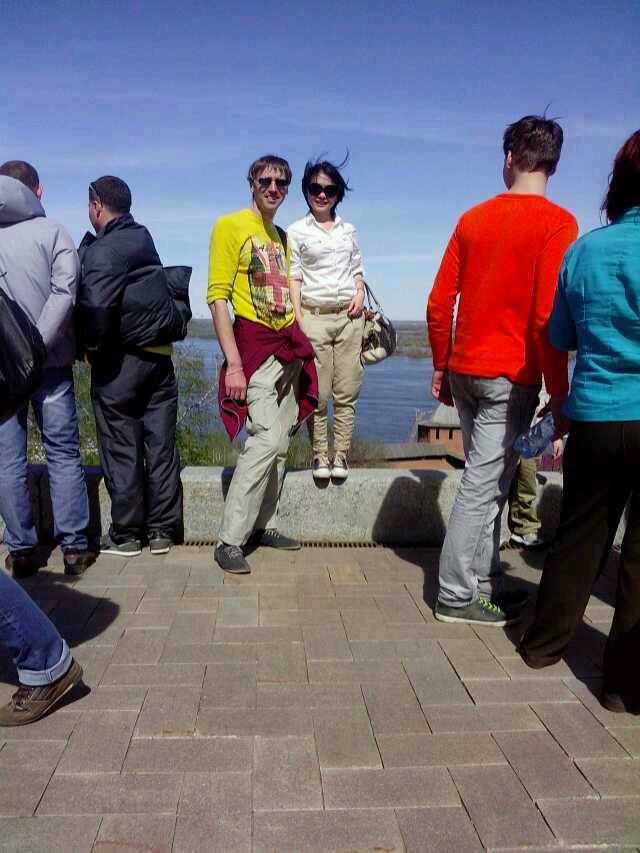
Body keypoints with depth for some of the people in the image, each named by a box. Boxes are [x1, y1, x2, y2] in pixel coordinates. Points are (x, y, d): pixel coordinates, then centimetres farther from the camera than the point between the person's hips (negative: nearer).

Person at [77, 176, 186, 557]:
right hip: (160, 355, 6)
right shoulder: (143, 236, 10)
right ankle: (162, 531, 16)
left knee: (122, 450, 4)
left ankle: (126, 535, 12)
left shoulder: (102, 250, -12)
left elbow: (96, 306, -23)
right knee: (161, 446, 8)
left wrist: (93, 347, -7)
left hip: (121, 361, -6)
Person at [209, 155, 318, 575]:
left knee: (280, 441, 9)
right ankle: (229, 541, -8)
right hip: (256, 343, -8)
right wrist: (233, 363, -19)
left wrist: (298, 346, 11)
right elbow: (217, 297, -12)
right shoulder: (231, 226, -5)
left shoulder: (281, 236, 19)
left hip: (288, 345, 8)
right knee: (268, 439, -16)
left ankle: (265, 524, 21)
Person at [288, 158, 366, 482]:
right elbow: (293, 278, 1)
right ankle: (319, 455, 7)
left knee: (346, 392, 0)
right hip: (314, 317, -3)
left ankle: (341, 455, 7)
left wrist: (359, 292, 1)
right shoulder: (296, 231, 6)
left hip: (349, 316, 3)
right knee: (317, 393, -3)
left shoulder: (349, 231, 17)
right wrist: (298, 321, -8)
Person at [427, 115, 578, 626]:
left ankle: (485, 581, 26)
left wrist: (442, 367, 16)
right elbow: (546, 317, -16)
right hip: (511, 375, -6)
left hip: (464, 369, 6)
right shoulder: (557, 223, -8)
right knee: (484, 485, 1)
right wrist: (559, 393, -8)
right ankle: (458, 596, 10)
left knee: (487, 480, 16)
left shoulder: (473, 219, 8)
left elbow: (438, 304, 8)